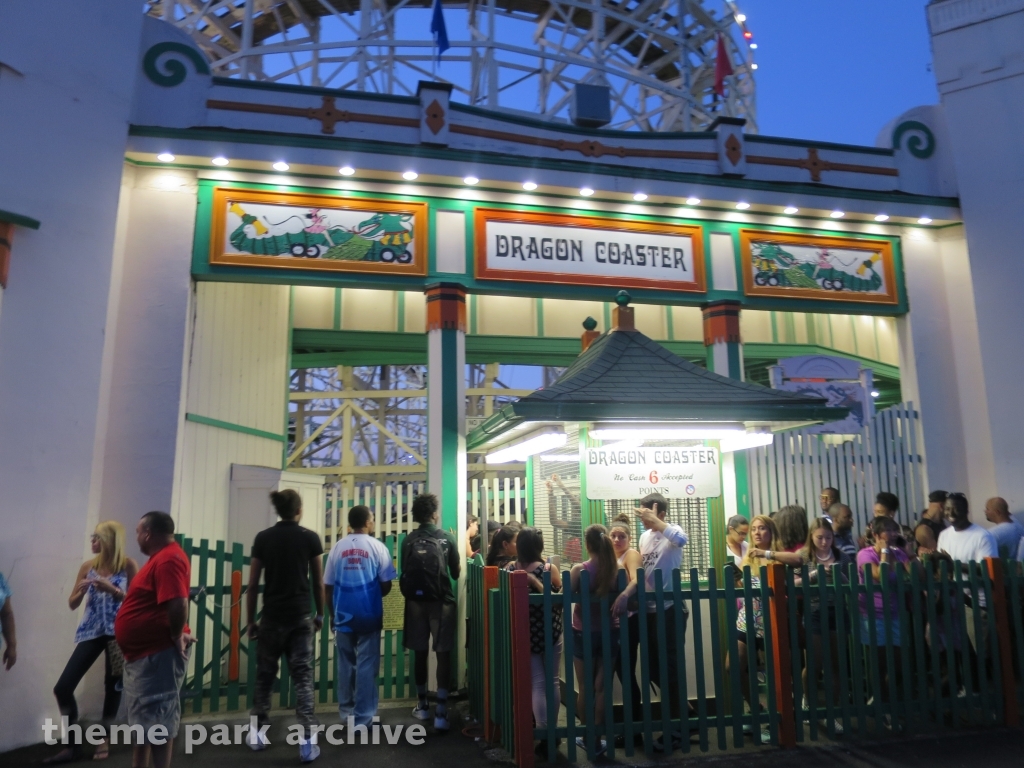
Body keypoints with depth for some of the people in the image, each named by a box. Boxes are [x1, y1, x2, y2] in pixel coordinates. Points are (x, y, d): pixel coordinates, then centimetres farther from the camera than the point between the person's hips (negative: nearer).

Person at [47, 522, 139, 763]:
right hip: (91, 632, 4)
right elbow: (72, 604, 11)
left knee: (113, 686, 6)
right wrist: (82, 590, -10)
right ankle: (73, 744, 12)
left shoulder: (128, 566, -5)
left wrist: (112, 590, -19)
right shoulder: (88, 566, 5)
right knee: (62, 688, -2)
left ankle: (103, 739, 25)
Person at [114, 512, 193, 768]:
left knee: (157, 722, -4)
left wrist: (176, 637, -20)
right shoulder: (162, 557, 14)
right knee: (142, 720, 19)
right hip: (143, 654, 11)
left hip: (158, 655, -11)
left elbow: (179, 604, -31)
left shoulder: (167, 560, -21)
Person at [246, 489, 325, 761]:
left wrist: (251, 620, 8)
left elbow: (253, 585, -1)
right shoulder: (310, 538, -3)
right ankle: (307, 741, -3)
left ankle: (258, 733, 25)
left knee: (264, 676, 16)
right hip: (301, 618, -1)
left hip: (271, 618, 1)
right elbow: (318, 583, 1)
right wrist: (320, 614, 13)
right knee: (303, 678, 1)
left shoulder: (263, 538, -1)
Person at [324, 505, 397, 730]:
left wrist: (332, 614, 15)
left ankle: (346, 713, 24)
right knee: (366, 665, 4)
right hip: (369, 616, -3)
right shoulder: (377, 547, -6)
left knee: (346, 665, 16)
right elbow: (386, 586, -5)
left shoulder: (338, 548, 1)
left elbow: (328, 586, 3)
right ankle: (362, 717, 6)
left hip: (343, 616, 3)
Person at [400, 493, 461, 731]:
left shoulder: (408, 541, 1)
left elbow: (405, 573, 8)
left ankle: (422, 705, 26)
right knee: (443, 654, 0)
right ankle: (441, 711, -4)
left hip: (415, 602, 3)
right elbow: (456, 573, 3)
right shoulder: (447, 538, -4)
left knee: (420, 653, 13)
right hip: (442, 602, -2)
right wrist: (459, 562, 23)